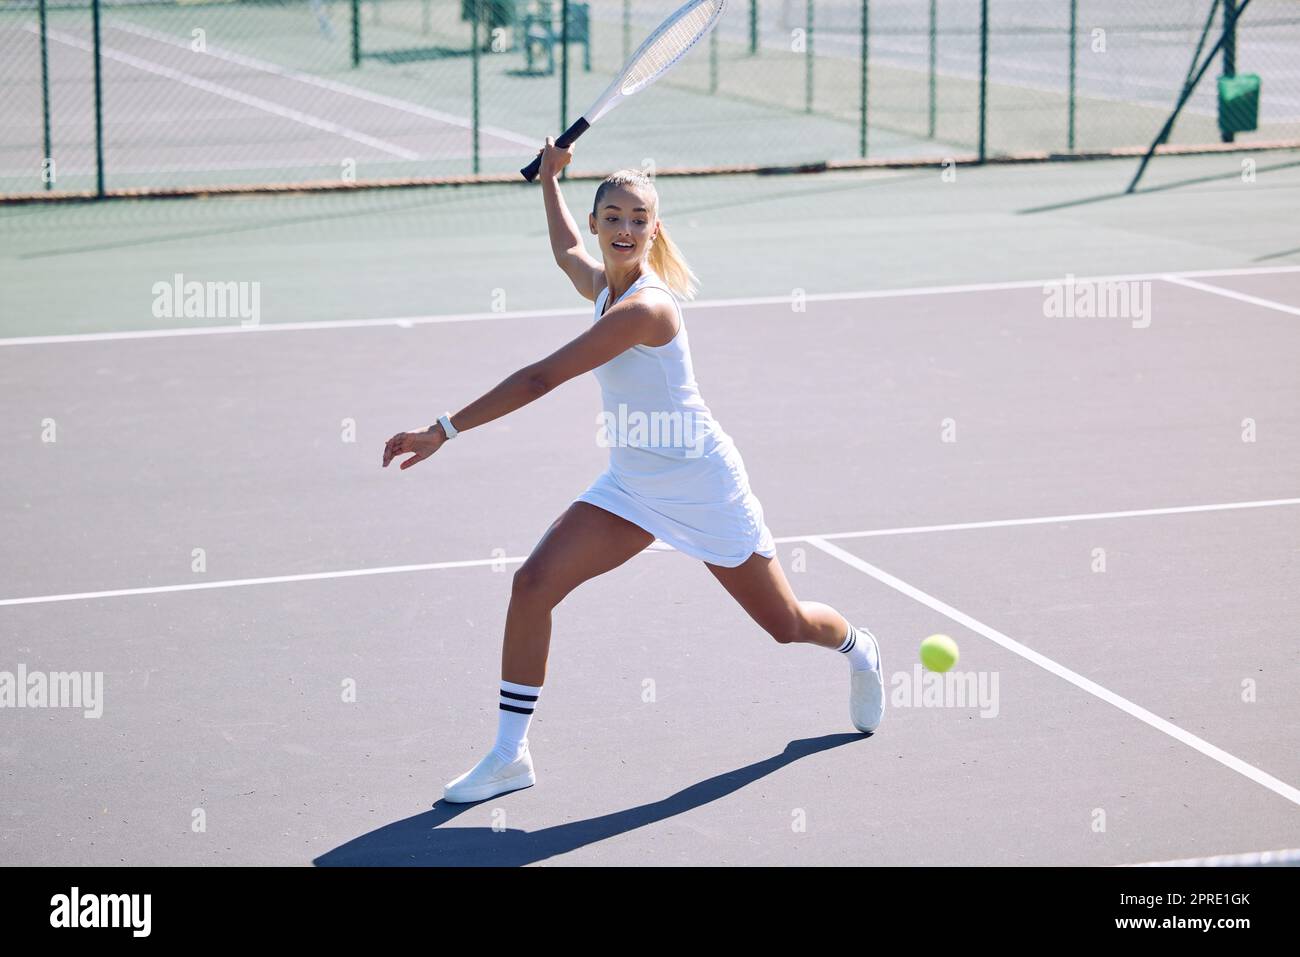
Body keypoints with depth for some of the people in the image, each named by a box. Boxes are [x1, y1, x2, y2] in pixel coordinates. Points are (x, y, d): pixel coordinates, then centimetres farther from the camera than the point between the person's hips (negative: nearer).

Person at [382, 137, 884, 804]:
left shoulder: (645, 307, -27)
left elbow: (541, 379, -31)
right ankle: (509, 754, -5)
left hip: (701, 485, -7)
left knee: (786, 625, 10)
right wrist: (549, 180, 29)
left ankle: (857, 649, 47)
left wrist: (445, 431, -32)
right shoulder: (599, 283, 0)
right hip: (631, 485, 7)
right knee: (533, 585, -13)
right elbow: (565, 249, 29)